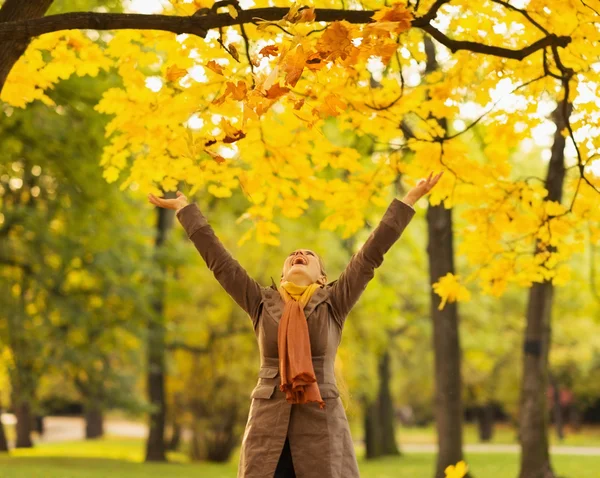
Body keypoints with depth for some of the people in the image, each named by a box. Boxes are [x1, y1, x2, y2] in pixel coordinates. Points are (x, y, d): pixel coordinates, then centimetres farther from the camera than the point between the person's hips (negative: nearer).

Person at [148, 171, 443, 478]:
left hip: (322, 429, -1)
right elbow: (218, 259, 12)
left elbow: (371, 255, 6)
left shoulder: (333, 305, 7)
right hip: (268, 430, 1)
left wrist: (409, 199, 4)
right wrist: (183, 208, 15)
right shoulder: (262, 304, 10)